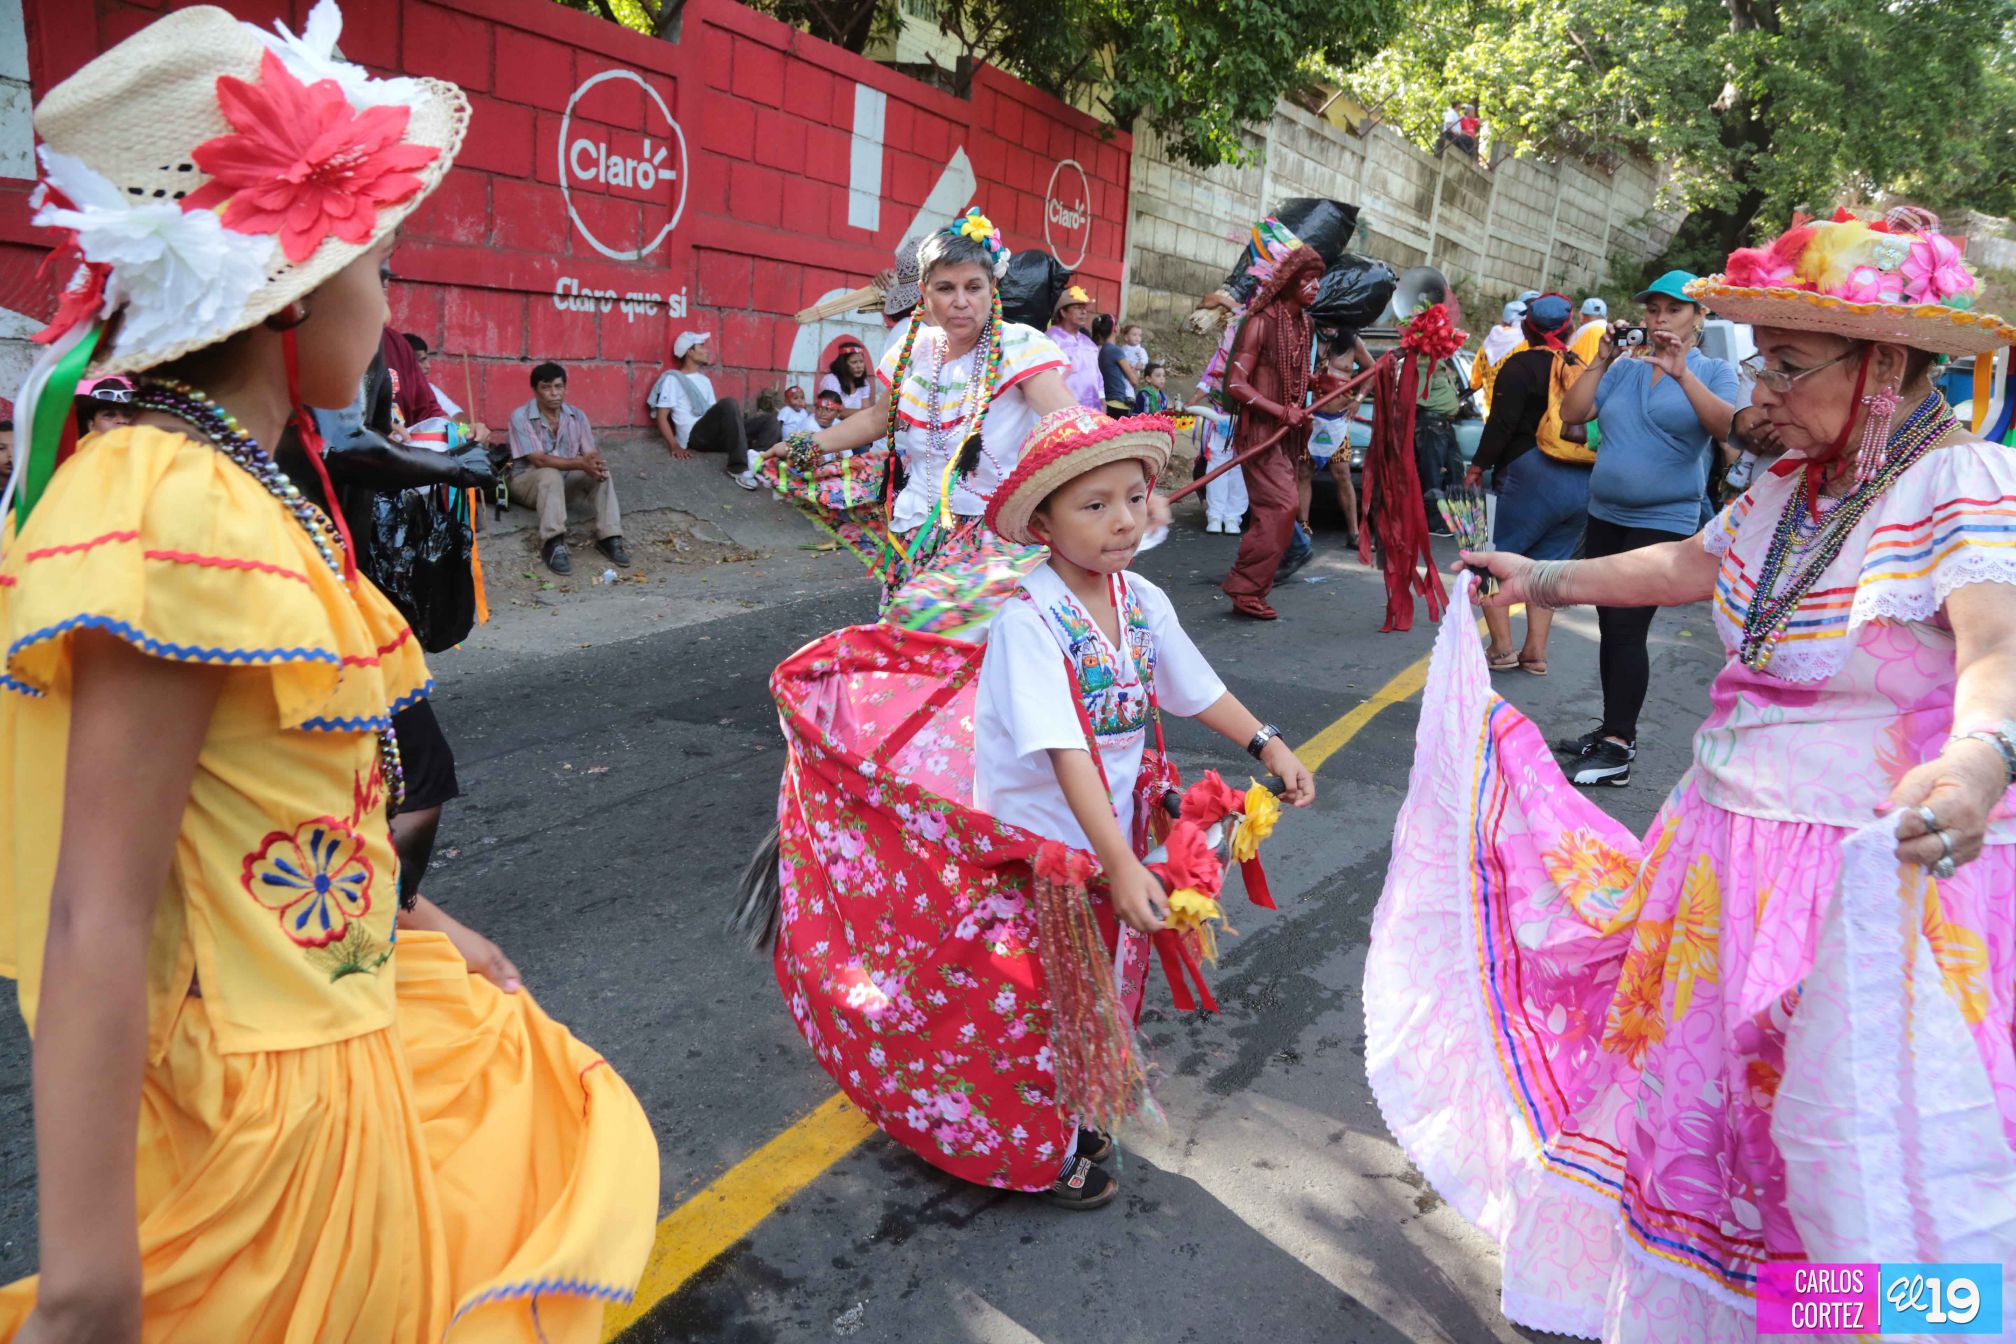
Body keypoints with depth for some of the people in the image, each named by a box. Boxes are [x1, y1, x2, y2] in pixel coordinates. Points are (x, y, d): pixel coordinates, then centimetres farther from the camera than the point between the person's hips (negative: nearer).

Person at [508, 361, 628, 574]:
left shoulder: (577, 416, 0)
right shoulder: (521, 417, -14)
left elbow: (592, 453, -4)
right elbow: (539, 460, -23)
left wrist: (594, 461, -31)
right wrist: (581, 463, -34)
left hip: (566, 481, 4)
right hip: (528, 481, -4)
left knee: (601, 471, -22)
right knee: (551, 475, -37)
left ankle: (609, 537, -28)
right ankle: (553, 544, -46)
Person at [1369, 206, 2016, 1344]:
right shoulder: (1795, 486, 7)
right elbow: (1693, 564, 23)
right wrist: (1544, 580, 27)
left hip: (1885, 868, -8)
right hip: (1730, 851, 8)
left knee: (1849, 1144, 3)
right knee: (1695, 1090, 19)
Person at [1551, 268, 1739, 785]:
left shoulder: (1713, 372, 1)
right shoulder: (1625, 369, 11)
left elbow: (1730, 427, -17)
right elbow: (1571, 413, 4)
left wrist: (1682, 374, -24)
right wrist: (1600, 360, -4)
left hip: (1664, 522, -5)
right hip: (1604, 516, 5)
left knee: (1628, 629, -11)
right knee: (1610, 627, 11)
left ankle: (1618, 749, -8)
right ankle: (1612, 728, 22)